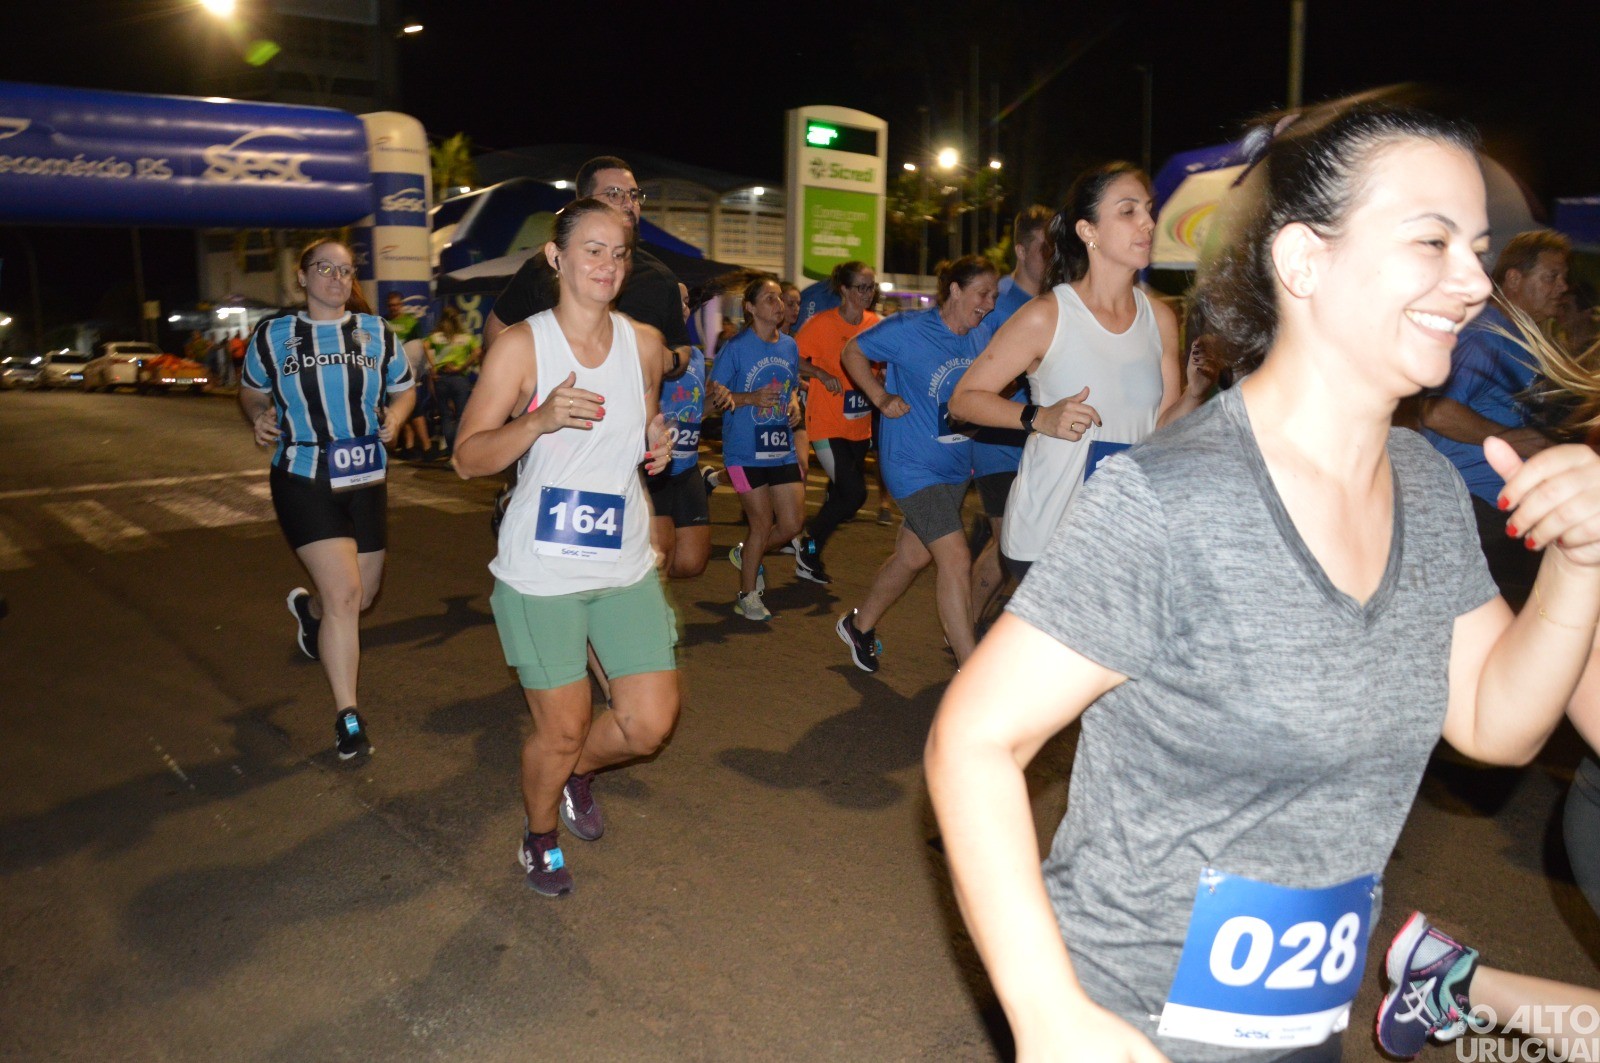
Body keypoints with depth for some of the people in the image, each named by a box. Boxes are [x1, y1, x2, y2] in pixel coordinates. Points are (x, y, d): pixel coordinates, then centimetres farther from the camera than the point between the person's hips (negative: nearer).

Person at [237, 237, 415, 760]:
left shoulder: (375, 331, 6)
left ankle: (308, 607, 53)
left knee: (363, 595, 14)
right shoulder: (273, 334, 1)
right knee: (344, 593, -15)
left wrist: (394, 416, -7)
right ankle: (347, 718, 0)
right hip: (303, 481, -4)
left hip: (365, 480, 4)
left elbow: (404, 388, 14)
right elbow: (251, 390, 14)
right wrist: (259, 417, -8)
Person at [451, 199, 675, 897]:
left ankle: (579, 772, 37)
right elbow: (468, 458, -10)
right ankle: (539, 837, 38)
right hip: (541, 572, -4)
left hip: (627, 567, 4)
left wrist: (658, 440, -1)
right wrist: (540, 419, -27)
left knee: (650, 722, 2)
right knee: (561, 730, 6)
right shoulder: (522, 345, -9)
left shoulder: (644, 343, 5)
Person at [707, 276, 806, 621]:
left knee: (792, 524, 5)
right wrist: (751, 398, -22)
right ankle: (747, 596, 18)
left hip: (782, 449, 6)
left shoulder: (790, 346, 9)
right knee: (763, 523, -3)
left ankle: (746, 555, 35)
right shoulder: (736, 347, -8)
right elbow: (713, 394, -9)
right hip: (745, 451, -6)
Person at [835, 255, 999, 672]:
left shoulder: (981, 337, 4)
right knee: (956, 560, -13)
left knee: (912, 556, 19)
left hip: (956, 466, 8)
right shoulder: (909, 329, -13)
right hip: (914, 466, -7)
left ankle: (859, 625, 41)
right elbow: (852, 352, -1)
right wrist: (881, 397, -11)